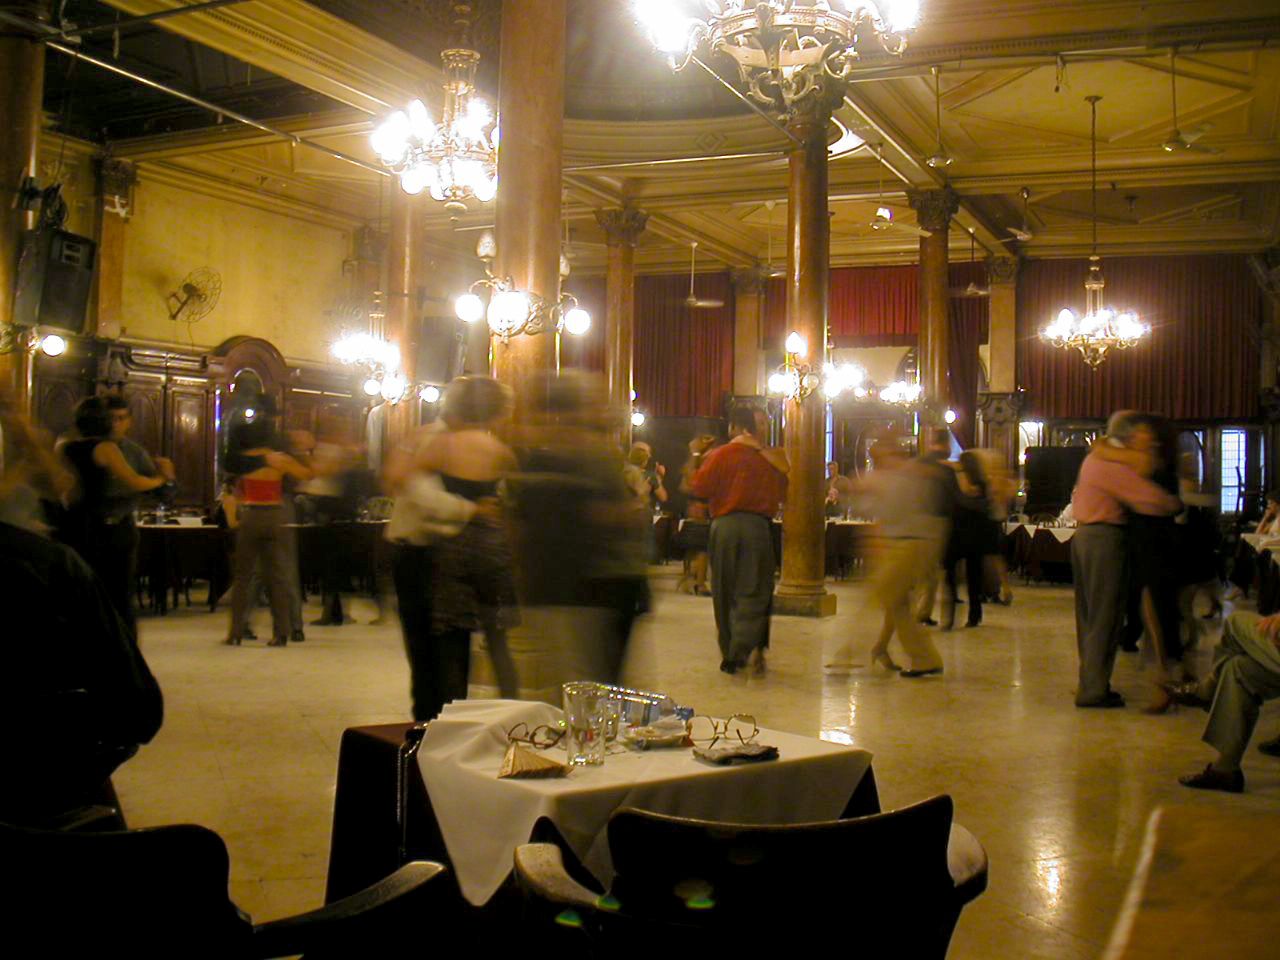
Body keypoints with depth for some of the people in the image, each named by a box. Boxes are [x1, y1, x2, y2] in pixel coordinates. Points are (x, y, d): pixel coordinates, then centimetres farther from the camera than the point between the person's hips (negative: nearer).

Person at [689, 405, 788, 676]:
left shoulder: (721, 454, -4)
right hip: (758, 525, 1)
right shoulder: (770, 457, 4)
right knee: (754, 591, 2)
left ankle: (730, 653, 15)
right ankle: (752, 645, -19)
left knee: (725, 592, 10)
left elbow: (700, 488, -3)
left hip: (724, 526, -1)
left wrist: (698, 463, 13)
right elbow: (781, 493, 13)